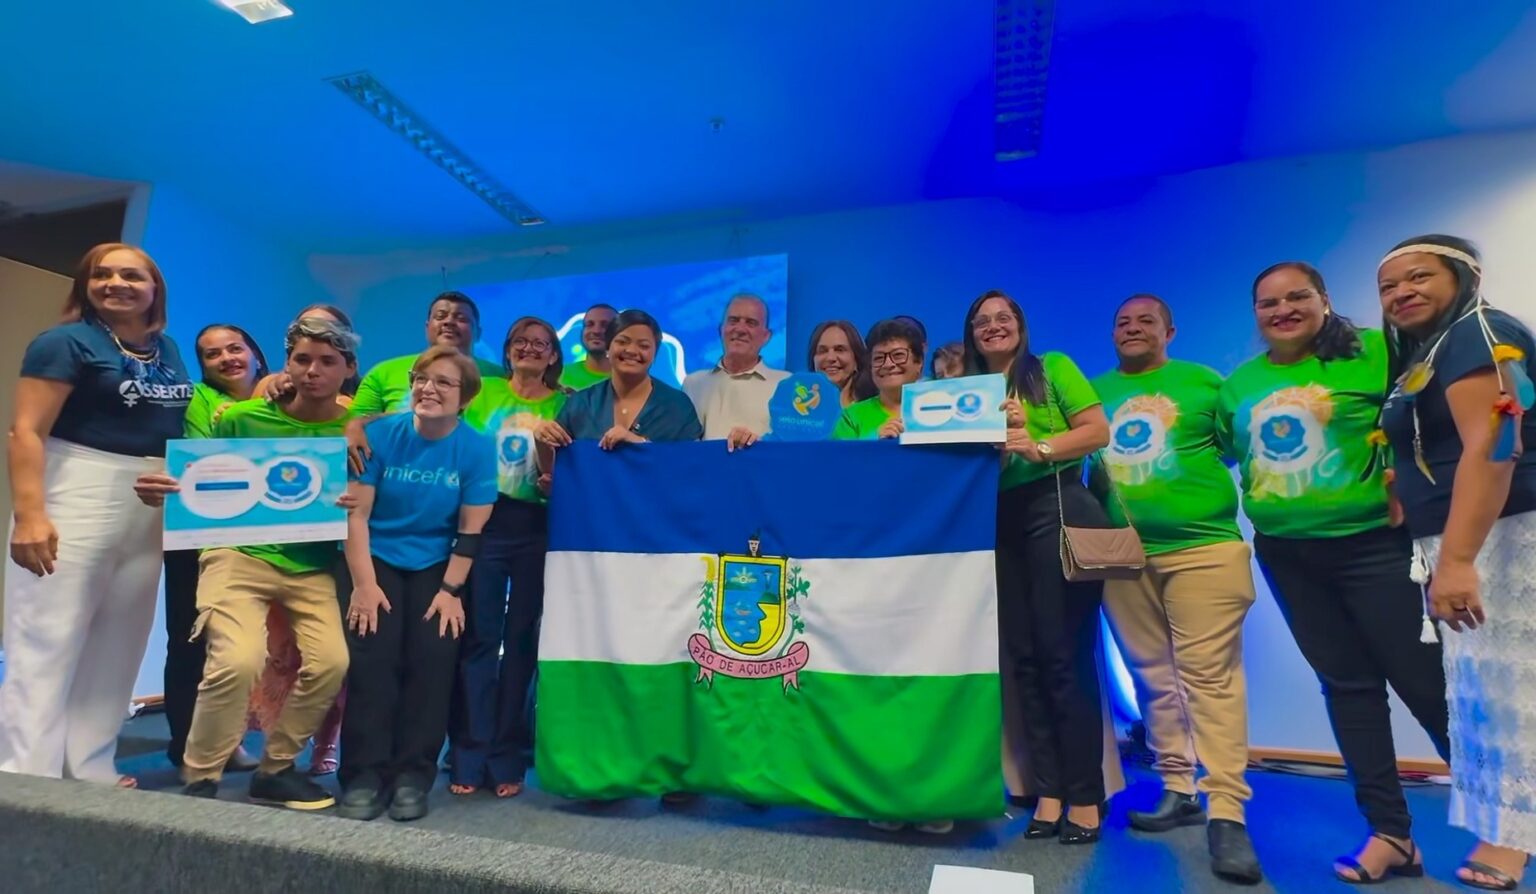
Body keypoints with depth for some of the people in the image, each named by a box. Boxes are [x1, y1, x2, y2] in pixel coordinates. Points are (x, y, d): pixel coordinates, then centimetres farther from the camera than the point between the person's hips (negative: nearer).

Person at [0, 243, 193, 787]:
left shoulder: (167, 349, 12)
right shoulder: (66, 342, -6)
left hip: (151, 509, 7)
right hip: (76, 500, -7)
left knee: (119, 645, 10)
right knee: (47, 642, -3)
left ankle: (90, 771, 20)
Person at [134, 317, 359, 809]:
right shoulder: (239, 418, -5)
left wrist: (354, 507, -21)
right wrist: (164, 493, -21)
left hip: (313, 567, 2)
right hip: (240, 554, -1)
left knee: (331, 661, -16)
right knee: (237, 659, -23)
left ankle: (276, 769, 11)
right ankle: (199, 779, 4)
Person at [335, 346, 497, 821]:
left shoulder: (477, 448, -10)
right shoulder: (381, 434, -10)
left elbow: (470, 530, -8)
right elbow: (356, 513, -11)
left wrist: (451, 590, -11)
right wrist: (364, 584, -15)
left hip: (437, 566, 0)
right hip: (376, 560, 0)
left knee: (431, 660, -10)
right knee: (371, 658, -10)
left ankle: (413, 775, 2)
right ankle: (365, 775, 0)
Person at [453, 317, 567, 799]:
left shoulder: (565, 404, 7)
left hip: (537, 529, 0)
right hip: (485, 522, 0)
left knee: (521, 638, 5)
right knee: (480, 636, -1)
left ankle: (506, 758, 13)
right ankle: (473, 756, 8)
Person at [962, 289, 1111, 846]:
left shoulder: (1053, 369, 7)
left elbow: (1099, 431, -2)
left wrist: (1039, 447, -16)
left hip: (1058, 511, -4)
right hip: (999, 523, 4)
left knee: (1064, 653, -4)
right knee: (1022, 657, 5)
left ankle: (1085, 796, 7)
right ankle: (1049, 791, 16)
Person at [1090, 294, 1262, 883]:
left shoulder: (1203, 382, 9)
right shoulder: (1094, 392, 14)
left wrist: (1232, 498, -9)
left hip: (1203, 546, -3)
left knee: (1210, 674, -6)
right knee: (1151, 676, 9)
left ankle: (1228, 814, 0)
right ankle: (1177, 790, 22)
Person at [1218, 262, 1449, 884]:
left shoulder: (1372, 352, -7)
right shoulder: (1236, 386, 7)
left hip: (1372, 544, -5)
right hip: (1286, 556, 5)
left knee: (1424, 680, 0)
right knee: (1347, 684, 11)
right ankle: (1390, 831, 22)